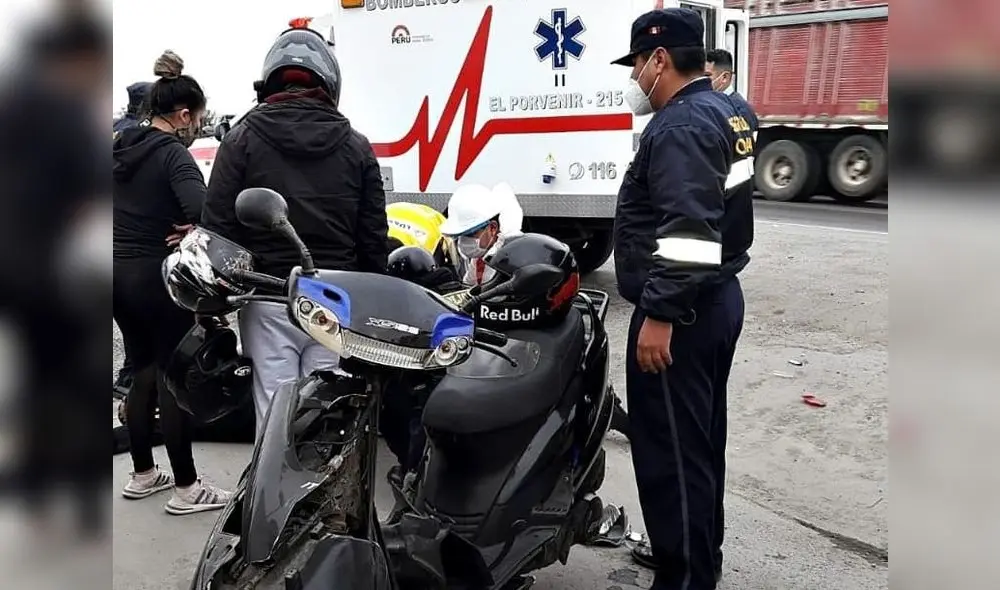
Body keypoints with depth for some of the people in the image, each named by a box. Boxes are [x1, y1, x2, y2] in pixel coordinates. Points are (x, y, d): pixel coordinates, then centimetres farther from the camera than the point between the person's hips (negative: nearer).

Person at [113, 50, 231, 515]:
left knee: (144, 373, 17)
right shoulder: (172, 153, -15)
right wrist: (192, 230, -13)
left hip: (120, 273, 8)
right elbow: (201, 207, -31)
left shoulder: (122, 149, 11)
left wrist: (137, 233, 11)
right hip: (157, 276, -8)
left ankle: (142, 474, 26)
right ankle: (186, 488, 7)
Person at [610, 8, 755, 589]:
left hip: (680, 310, -11)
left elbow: (688, 232, -28)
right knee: (700, 437, 20)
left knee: (669, 448, -3)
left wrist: (659, 314, -26)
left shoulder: (681, 125, -18)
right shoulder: (722, 110, 15)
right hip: (718, 297, 11)